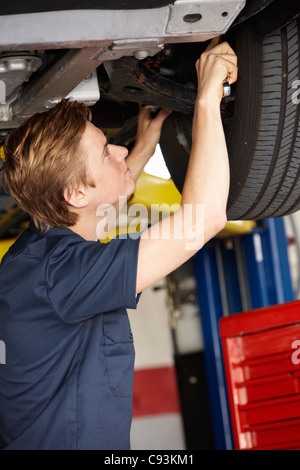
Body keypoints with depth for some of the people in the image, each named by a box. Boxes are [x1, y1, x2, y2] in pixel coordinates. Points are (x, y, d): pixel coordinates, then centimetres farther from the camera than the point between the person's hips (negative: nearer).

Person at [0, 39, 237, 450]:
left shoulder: (38, 242, 3)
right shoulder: (61, 272, -24)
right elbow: (205, 216, -27)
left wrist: (144, 149, 29)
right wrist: (208, 97, -18)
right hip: (64, 442, -9)